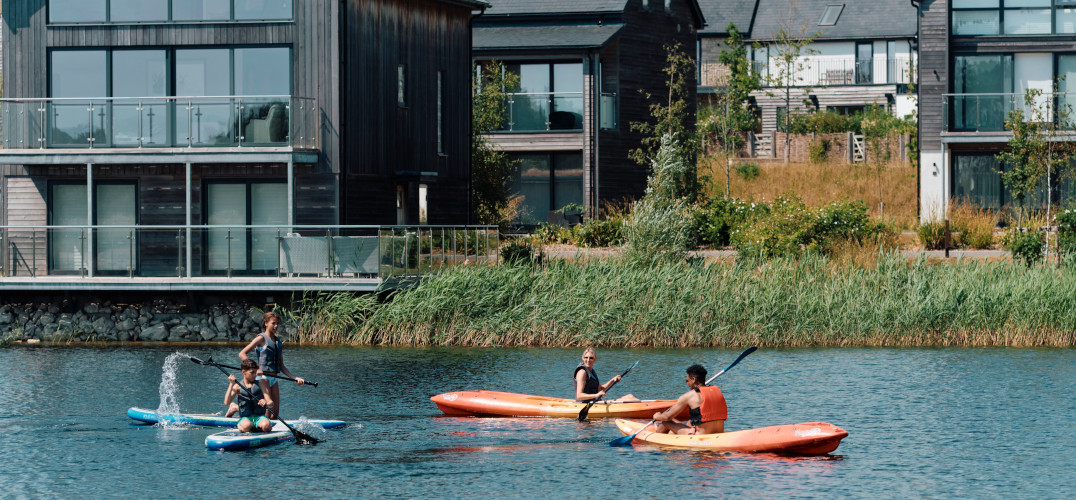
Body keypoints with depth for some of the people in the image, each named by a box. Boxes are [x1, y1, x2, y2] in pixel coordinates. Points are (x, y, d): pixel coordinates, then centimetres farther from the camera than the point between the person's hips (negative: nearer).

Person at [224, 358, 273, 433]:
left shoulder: (259, 384, 8)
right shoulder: (238, 386, 4)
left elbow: (270, 403, 2)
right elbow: (227, 402, -9)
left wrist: (265, 402, -24)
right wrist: (231, 384, -13)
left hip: (259, 416, 0)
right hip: (245, 417, 0)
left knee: (266, 426, -34)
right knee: (246, 426, -35)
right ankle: (239, 426, -1)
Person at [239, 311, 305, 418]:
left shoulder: (278, 342, 18)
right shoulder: (262, 338, -3)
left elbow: (281, 367, 20)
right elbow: (242, 354, -9)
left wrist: (295, 378, 9)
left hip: (273, 379, 7)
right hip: (263, 376, -7)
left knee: (275, 412, 2)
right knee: (269, 404, -25)